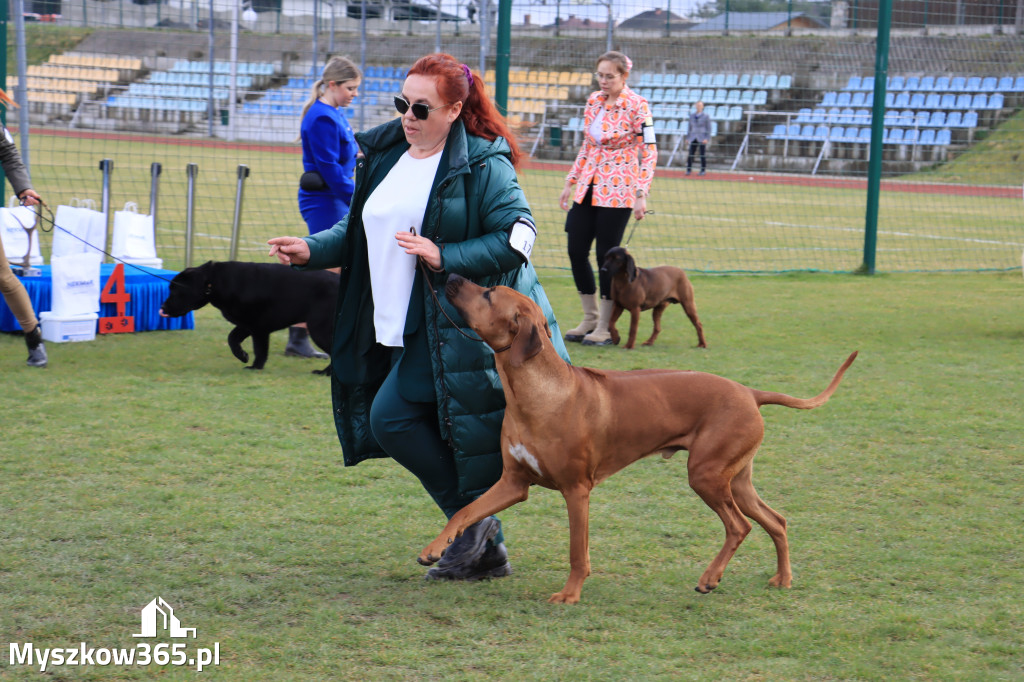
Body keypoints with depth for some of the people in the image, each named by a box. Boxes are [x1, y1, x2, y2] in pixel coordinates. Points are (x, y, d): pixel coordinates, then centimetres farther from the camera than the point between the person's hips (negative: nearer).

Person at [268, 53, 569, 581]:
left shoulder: (482, 163, -11)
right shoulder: (383, 154, 11)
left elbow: (518, 236, -15)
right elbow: (359, 230, 20)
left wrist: (444, 256, -22)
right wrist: (312, 250, 2)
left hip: (462, 326, -8)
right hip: (407, 329, 8)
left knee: (392, 418, -15)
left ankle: (471, 518, 1)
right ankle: (485, 549, 19)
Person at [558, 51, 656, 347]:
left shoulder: (637, 106, -10)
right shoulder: (593, 101, 9)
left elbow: (649, 152, -9)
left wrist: (641, 194, -16)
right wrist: (571, 182, 17)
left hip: (617, 191, -6)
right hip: (588, 189, 6)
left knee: (606, 255, -4)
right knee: (576, 250, 5)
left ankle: (605, 327, 7)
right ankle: (590, 318, 20)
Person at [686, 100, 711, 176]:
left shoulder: (706, 117, -2)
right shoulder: (692, 116, 10)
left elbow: (709, 129, -2)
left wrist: (707, 139, -11)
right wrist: (688, 137, 13)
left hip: (702, 138, -3)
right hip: (693, 138, 3)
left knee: (703, 155, -1)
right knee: (690, 154, -3)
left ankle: (703, 170, 7)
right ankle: (688, 170, 2)